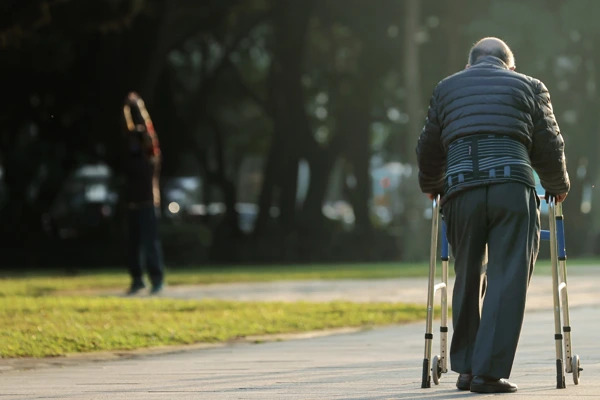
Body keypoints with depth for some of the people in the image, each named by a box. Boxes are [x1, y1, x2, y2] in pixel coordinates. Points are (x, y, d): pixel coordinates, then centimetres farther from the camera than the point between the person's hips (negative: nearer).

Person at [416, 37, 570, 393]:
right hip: (513, 188, -2)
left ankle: (465, 368, 15)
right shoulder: (528, 86, 17)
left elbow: (429, 151, 27)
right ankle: (489, 372, -8)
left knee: (466, 280, 14)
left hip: (461, 192, 3)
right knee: (508, 280, -1)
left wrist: (432, 187, 45)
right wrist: (558, 187, 32)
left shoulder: (446, 89, 24)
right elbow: (549, 146, 15)